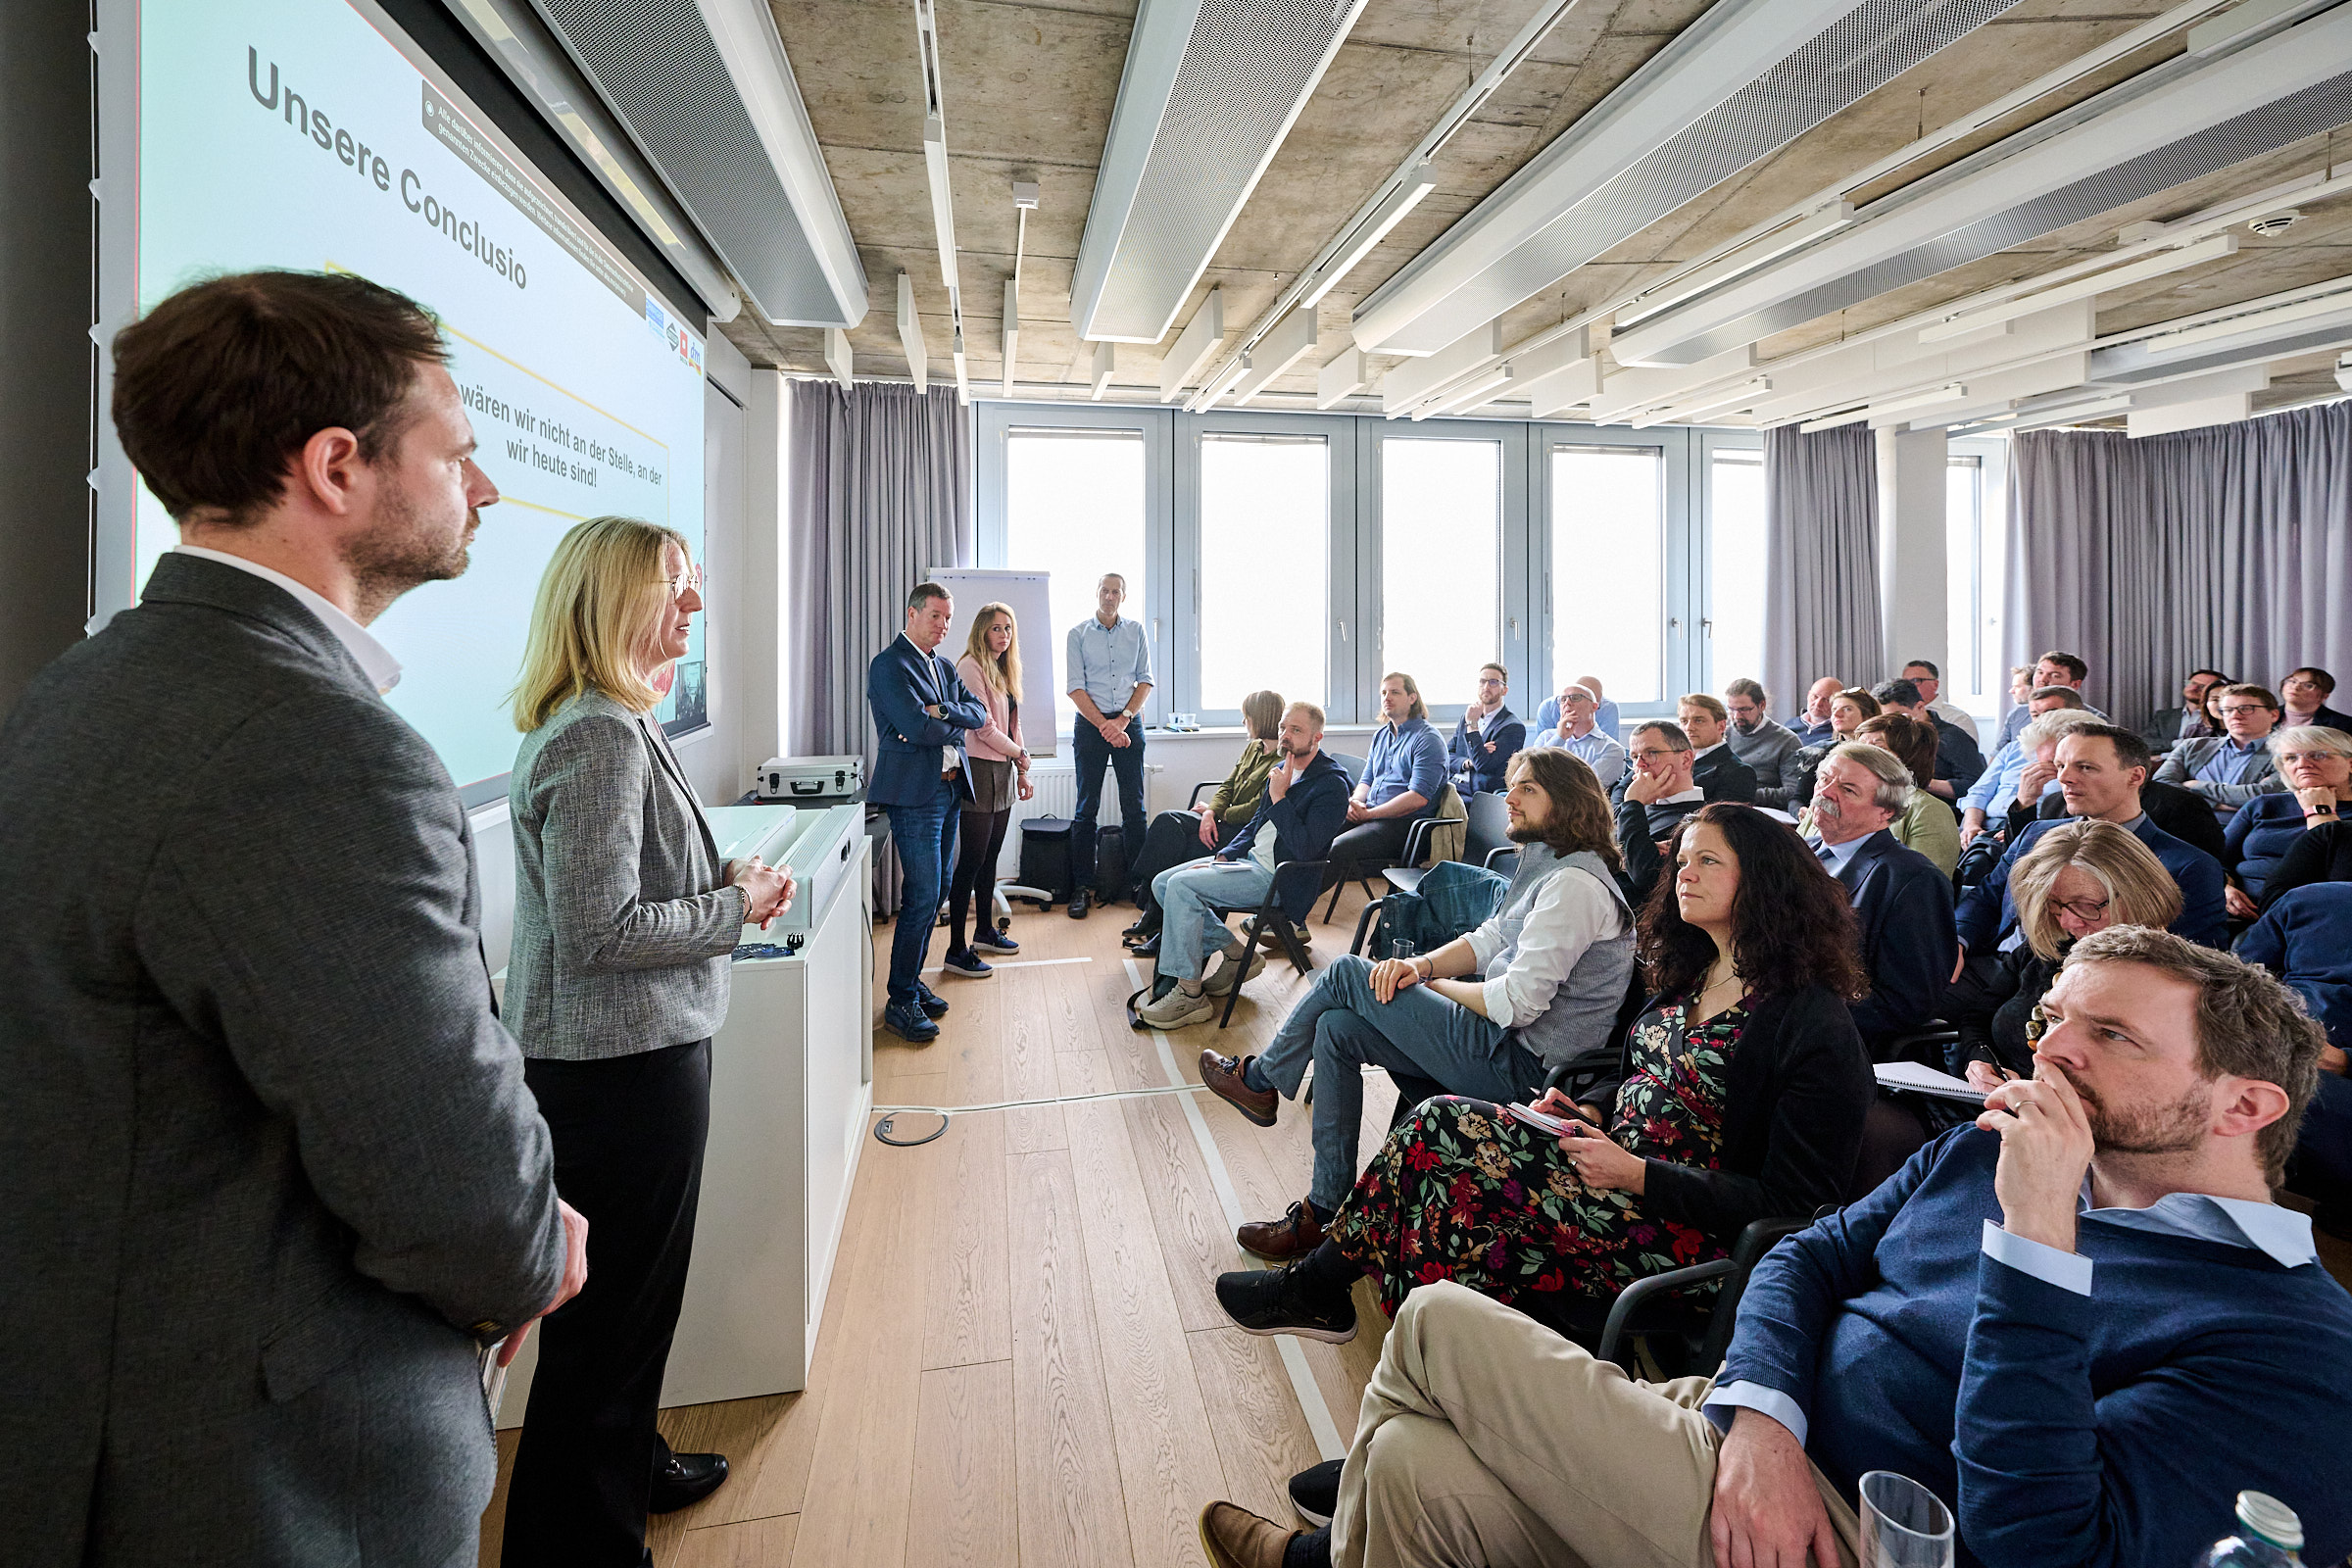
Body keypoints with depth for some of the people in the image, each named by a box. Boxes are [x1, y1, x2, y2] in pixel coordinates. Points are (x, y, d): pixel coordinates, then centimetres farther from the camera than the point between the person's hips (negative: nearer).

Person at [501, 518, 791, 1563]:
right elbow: (599, 930, -25)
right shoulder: (599, 739, -22)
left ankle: (629, 1466, 45)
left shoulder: (610, 724, 11)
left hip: (629, 1054, 11)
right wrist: (733, 911, -14)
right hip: (620, 1068, -11)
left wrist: (724, 878, 6)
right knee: (610, 1314, 6)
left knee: (631, 1296, 25)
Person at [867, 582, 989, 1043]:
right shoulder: (889, 665, -9)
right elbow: (919, 728, -20)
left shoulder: (944, 666, 18)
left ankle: (912, 982, 25)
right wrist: (959, 722, -3)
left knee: (934, 893, 13)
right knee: (922, 897, -10)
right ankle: (901, 1003, 0)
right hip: (915, 793, -9)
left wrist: (944, 711, -11)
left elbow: (978, 712, 7)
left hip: (950, 789, 9)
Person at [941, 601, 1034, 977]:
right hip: (980, 772, -9)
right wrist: (1020, 755, -4)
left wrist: (1022, 773, 15)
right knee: (971, 861, -7)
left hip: (1003, 772, 9)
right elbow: (984, 727, -16)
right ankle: (956, 951, -2)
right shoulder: (971, 668, -12)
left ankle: (985, 931, 30)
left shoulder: (1003, 670, 16)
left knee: (990, 856, 17)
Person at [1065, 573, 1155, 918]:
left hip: (1129, 721, 2)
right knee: (1086, 807, -1)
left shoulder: (1136, 631, 9)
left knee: (1134, 806, 2)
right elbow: (1075, 687, -3)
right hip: (1090, 723, -2)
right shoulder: (1078, 634, 3)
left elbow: (1145, 680, 7)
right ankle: (1083, 887, 4)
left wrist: (1124, 718, -8)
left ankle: (1138, 882, 10)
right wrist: (1104, 724, -12)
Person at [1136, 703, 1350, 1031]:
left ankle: (1190, 995, -15)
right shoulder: (1282, 769, 13)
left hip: (1276, 877, -10)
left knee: (1182, 885, -23)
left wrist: (1279, 798, -21)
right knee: (1162, 884, 2)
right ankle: (1235, 954, 7)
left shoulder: (1331, 785, -14)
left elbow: (1306, 849, -24)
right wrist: (1222, 857, 6)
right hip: (1250, 858, 10)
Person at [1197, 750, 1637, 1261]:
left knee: (1346, 974, -7)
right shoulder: (1544, 864, 12)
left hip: (1517, 1062, -10)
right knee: (1337, 1028, 1)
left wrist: (1439, 986, -6)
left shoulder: (1574, 883, -20)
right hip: (1505, 1037, 10)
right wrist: (1422, 965, -5)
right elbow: (1489, 939, 15)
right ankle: (1327, 1210, 8)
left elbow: (1517, 1002, -24)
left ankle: (1260, 1081, 18)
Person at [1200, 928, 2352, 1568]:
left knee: (1439, 1326, -10)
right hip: (1749, 1430, 7)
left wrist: (2037, 1235, -29)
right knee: (1417, 1469, -14)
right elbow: (1804, 1257, 9)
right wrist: (1760, 1420, -11)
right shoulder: (1989, 1148, 9)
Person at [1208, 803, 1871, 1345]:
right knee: (1441, 1122, -12)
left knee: (1456, 1194, -22)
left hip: (1685, 1230, -8)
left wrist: (1638, 1175, -23)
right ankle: (1315, 1287, -2)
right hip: (1616, 1161, 8)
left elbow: (1794, 1201, -18)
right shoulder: (1691, 974, 10)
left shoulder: (1814, 1021, -16)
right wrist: (1589, 1110, 2)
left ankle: (1317, 1287, 3)